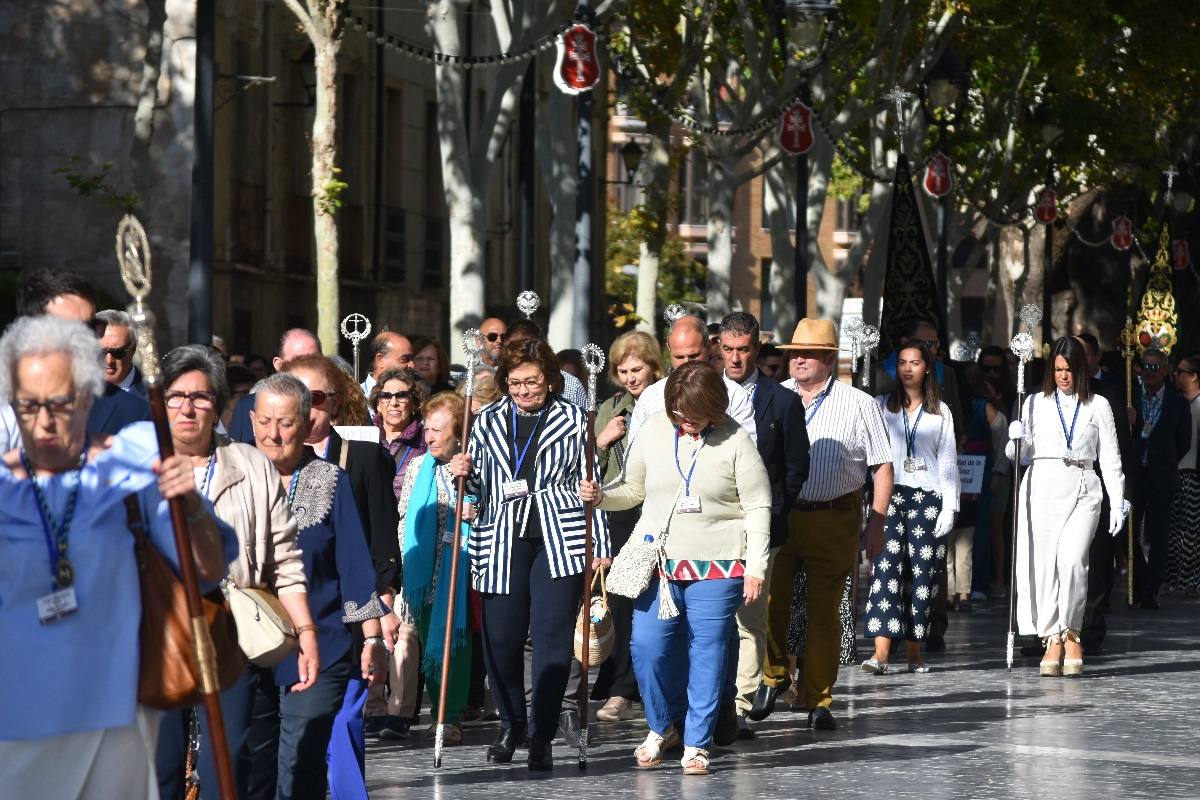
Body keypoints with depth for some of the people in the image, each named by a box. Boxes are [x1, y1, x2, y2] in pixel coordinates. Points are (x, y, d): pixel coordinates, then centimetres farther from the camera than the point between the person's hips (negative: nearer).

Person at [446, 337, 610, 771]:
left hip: (559, 540, -2)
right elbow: (480, 486, 20)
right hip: (502, 541, 3)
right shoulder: (488, 421, 13)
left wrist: (600, 546, 4)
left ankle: (541, 737, 0)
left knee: (552, 635, -6)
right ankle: (511, 725, 24)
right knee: (500, 637, 2)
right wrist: (464, 472, -3)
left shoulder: (572, 419, 6)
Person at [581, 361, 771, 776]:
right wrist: (599, 496, -5)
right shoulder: (654, 431, 4)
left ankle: (696, 744, 10)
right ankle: (661, 727, 20)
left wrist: (755, 568, -8)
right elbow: (633, 490, 15)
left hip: (716, 566, -3)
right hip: (658, 558, 3)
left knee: (707, 653, 0)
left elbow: (757, 508, -3)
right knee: (648, 647, -3)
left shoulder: (735, 441, -5)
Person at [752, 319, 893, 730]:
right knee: (770, 602, -4)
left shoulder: (859, 404, 0)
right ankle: (773, 677, 18)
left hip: (833, 522, -2)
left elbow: (882, 467, 1)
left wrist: (877, 524, -6)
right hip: (777, 515, 2)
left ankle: (818, 701, 12)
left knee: (824, 612, 4)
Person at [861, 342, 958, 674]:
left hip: (927, 497, 1)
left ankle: (915, 652, 6)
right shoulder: (881, 406, 12)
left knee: (922, 572, -1)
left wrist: (949, 507, 1)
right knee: (886, 567, -15)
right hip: (890, 495, -1)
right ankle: (880, 651, -24)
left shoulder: (940, 411, 13)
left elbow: (948, 461, 9)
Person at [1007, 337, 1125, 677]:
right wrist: (1015, 441, -7)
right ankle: (1052, 640, 2)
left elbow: (1110, 457, 12)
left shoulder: (1098, 406, 11)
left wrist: (1117, 502, 5)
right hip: (1042, 486, 1)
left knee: (1072, 560, -19)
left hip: (1082, 489, -1)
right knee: (1043, 565, -5)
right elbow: (1022, 454, 15)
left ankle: (1071, 633, -2)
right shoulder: (1035, 403, 13)